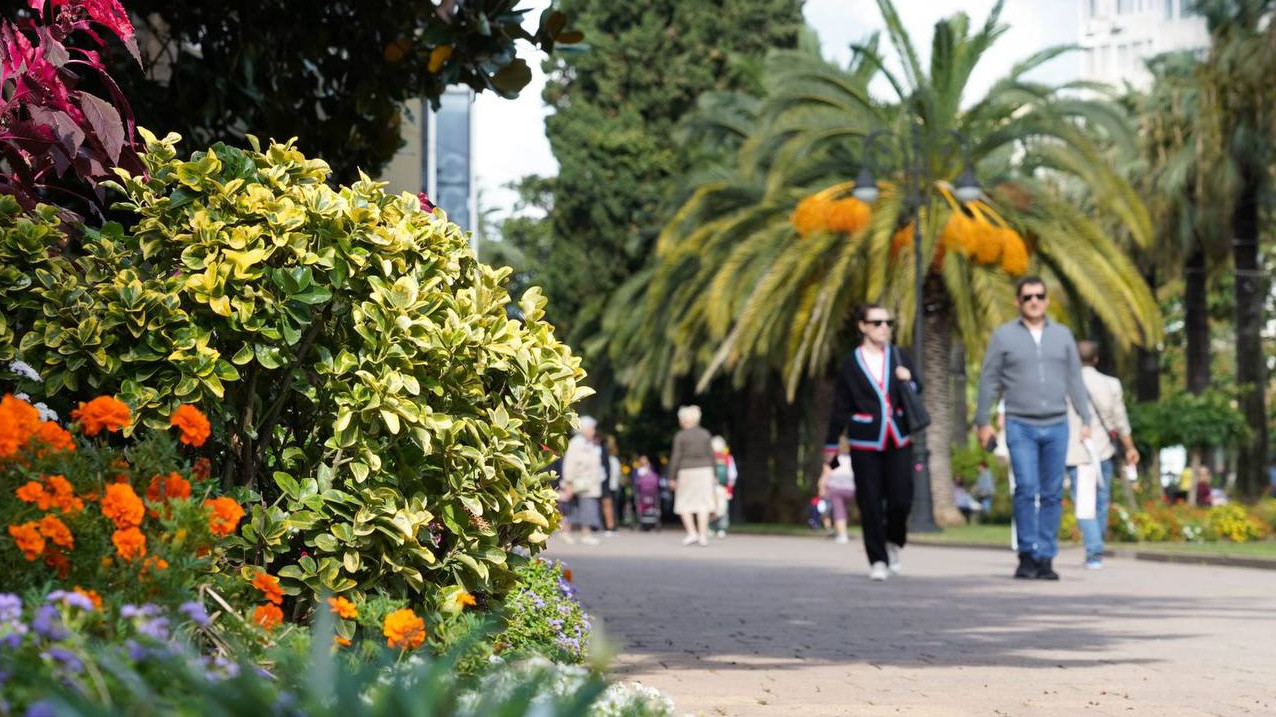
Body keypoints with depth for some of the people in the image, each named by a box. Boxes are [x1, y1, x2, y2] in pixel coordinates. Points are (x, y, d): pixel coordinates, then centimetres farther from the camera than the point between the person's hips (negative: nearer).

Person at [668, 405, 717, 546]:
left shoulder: (680, 437, -6)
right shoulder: (705, 434, 4)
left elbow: (676, 458, -7)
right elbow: (711, 455, 4)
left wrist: (672, 477, -2)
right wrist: (713, 476, 10)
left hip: (687, 471, -3)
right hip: (704, 470, 3)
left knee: (684, 504, 8)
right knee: (702, 503, 3)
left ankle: (692, 533, -5)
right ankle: (703, 535, -2)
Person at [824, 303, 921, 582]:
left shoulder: (900, 358, 9)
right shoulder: (851, 364, 3)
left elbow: (917, 394, 16)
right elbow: (840, 408, 5)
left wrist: (909, 381, -6)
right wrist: (831, 445, 6)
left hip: (898, 440, 2)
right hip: (865, 442, -2)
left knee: (901, 498, -7)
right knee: (871, 504, -2)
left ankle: (893, 543, 20)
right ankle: (877, 560, 8)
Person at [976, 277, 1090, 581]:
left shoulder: (1062, 335, 11)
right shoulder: (1004, 336, 3)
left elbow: (1074, 380, 13)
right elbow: (988, 380, 5)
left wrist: (1085, 420, 8)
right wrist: (982, 421, 2)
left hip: (1056, 426, 3)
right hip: (1020, 426, -3)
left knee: (1052, 494, 2)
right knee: (1026, 490, -13)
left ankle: (1046, 558, 8)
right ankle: (1027, 555, -4)